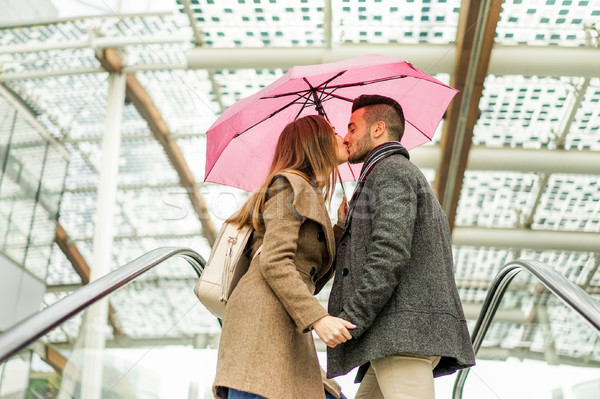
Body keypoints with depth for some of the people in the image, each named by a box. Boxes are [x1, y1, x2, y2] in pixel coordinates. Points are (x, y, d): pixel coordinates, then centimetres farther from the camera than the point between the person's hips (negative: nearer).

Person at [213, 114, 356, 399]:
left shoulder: (311, 195, 30)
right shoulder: (292, 186, 2)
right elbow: (274, 262, -13)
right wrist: (317, 318, -21)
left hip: (284, 333, 9)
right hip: (263, 320, -9)